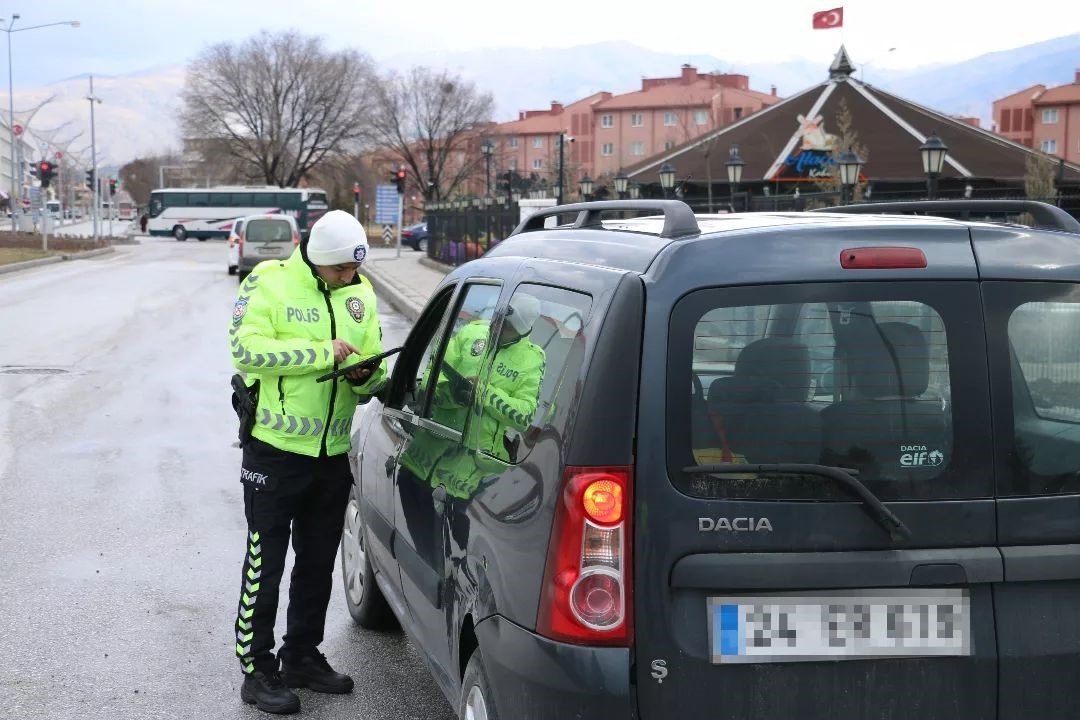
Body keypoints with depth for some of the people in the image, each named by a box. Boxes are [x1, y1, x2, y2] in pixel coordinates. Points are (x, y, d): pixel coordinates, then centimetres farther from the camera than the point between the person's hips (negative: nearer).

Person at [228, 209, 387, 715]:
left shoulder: (361, 295, 6)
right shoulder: (269, 283, -10)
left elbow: (374, 372, 11)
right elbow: (247, 348, -24)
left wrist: (365, 375, -13)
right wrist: (324, 352, -25)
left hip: (333, 453, 6)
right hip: (276, 450, -6)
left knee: (318, 562, 16)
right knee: (266, 563, 1)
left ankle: (302, 656, 30)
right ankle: (258, 670, 11)